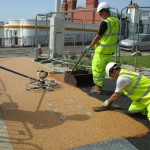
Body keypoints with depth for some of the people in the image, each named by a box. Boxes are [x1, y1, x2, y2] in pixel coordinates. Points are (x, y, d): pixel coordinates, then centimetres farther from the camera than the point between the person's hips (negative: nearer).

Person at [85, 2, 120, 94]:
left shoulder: (105, 22, -19)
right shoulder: (117, 21, 4)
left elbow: (98, 37, -15)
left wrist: (90, 47, -4)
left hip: (102, 50, -8)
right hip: (111, 50, 8)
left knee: (97, 68, 4)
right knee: (103, 68, 18)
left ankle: (98, 88, 9)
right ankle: (99, 85, 27)